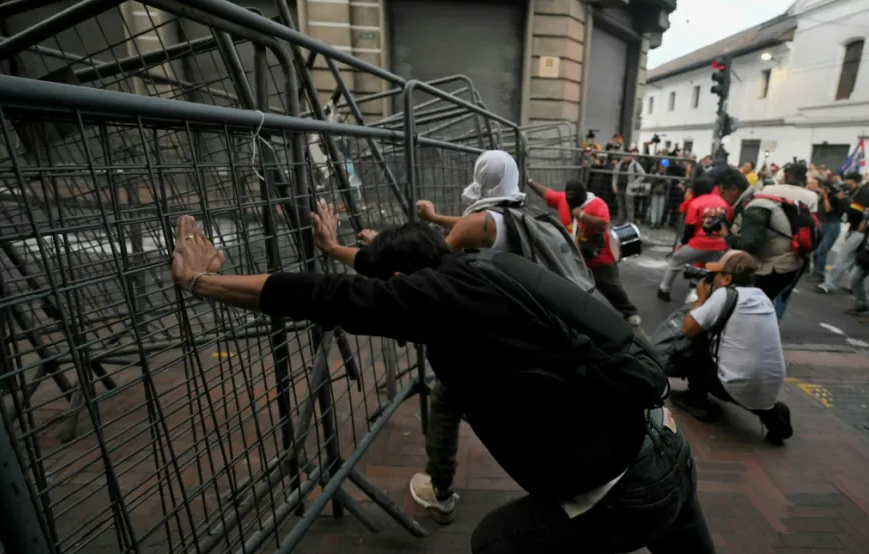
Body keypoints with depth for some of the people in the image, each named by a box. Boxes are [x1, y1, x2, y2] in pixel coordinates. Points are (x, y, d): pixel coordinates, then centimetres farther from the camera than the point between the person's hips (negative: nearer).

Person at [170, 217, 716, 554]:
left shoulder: (444, 290, -18)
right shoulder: (491, 265, 6)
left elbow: (325, 298, -13)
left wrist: (199, 281, 2)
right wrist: (339, 248, 36)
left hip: (626, 488, -8)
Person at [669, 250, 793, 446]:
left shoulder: (725, 294, -13)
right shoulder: (762, 296, 9)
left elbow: (687, 329, -10)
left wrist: (701, 298, 3)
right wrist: (708, 299, 17)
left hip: (741, 387, -6)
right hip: (772, 387, 7)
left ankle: (697, 401, 17)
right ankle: (770, 413, 16)